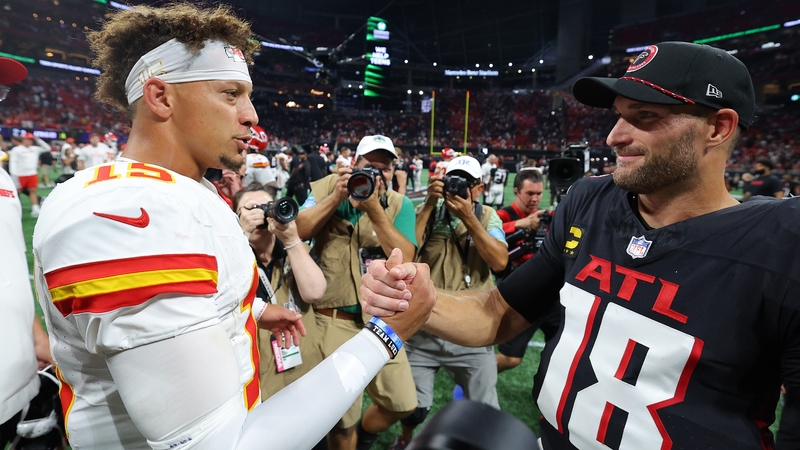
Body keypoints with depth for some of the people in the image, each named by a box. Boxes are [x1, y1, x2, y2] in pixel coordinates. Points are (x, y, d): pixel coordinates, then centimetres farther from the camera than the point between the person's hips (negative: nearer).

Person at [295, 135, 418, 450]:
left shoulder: (401, 205, -1)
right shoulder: (327, 188, -2)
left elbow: (404, 258, -15)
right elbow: (297, 232, -14)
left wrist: (374, 209, -22)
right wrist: (336, 197, -23)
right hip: (335, 320, -2)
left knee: (403, 403, 14)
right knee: (342, 417, 9)